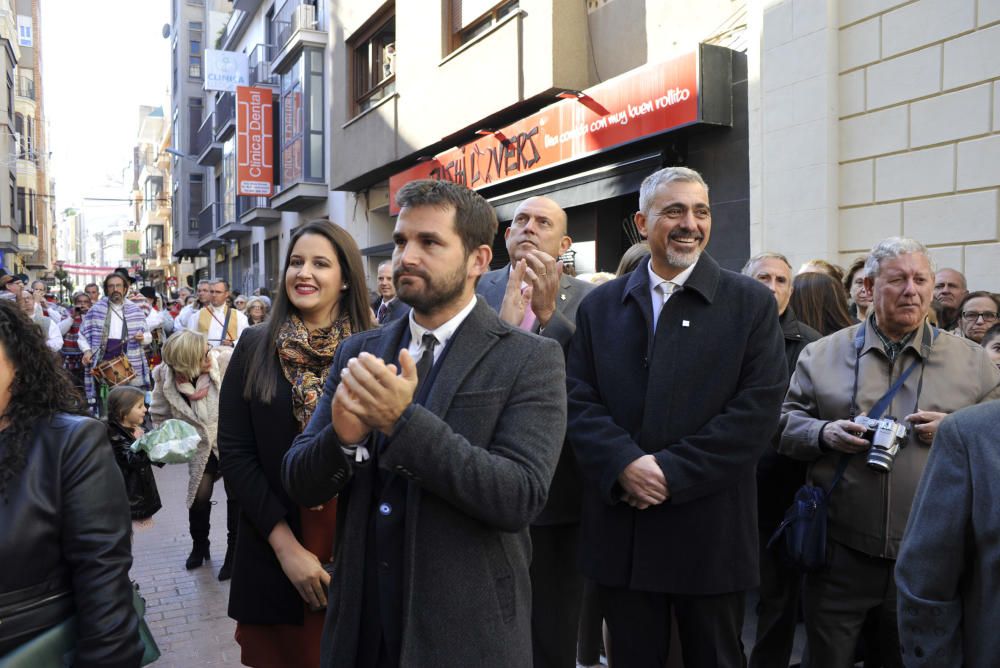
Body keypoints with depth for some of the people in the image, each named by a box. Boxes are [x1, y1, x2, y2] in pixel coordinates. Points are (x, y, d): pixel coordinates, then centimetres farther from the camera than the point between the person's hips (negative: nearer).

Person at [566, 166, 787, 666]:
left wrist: (673, 472, -14)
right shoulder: (600, 305, 7)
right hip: (619, 531, 2)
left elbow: (758, 406, -9)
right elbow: (579, 399, 1)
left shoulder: (750, 303, 0)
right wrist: (625, 464, -15)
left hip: (710, 531, -2)